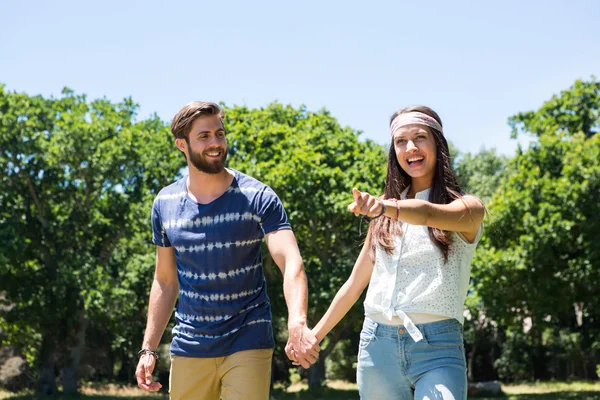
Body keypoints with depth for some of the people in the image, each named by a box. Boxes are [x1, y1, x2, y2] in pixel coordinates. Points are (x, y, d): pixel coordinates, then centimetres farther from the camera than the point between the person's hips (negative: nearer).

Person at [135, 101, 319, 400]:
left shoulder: (257, 198, -8)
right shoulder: (165, 204, 3)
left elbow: (291, 263, -20)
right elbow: (165, 281, 11)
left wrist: (297, 324, -38)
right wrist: (148, 348, 5)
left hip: (248, 343, -3)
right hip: (189, 348, 3)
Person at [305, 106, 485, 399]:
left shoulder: (468, 208, 1)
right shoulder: (385, 217, 14)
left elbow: (429, 213, -22)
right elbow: (356, 282, 21)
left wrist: (384, 207, -40)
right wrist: (316, 333, 21)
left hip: (438, 346, -4)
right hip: (377, 343, 4)